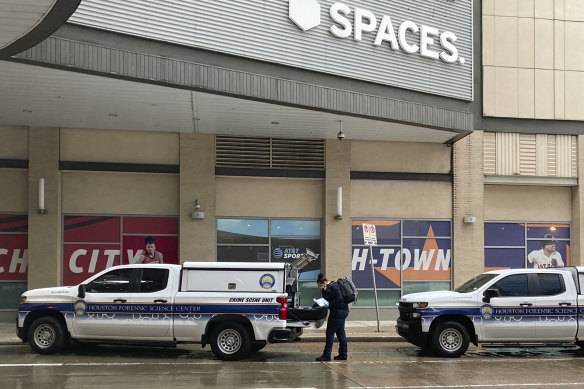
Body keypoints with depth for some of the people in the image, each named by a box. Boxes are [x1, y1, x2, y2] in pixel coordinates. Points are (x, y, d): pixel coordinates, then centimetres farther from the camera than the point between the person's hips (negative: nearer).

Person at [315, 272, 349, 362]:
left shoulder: (333, 287, -15)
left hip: (339, 312, -11)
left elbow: (339, 299, -23)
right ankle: (343, 354, 18)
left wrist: (329, 305, -20)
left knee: (330, 332, -8)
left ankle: (326, 355, -6)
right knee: (340, 332, 13)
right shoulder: (327, 288, 15)